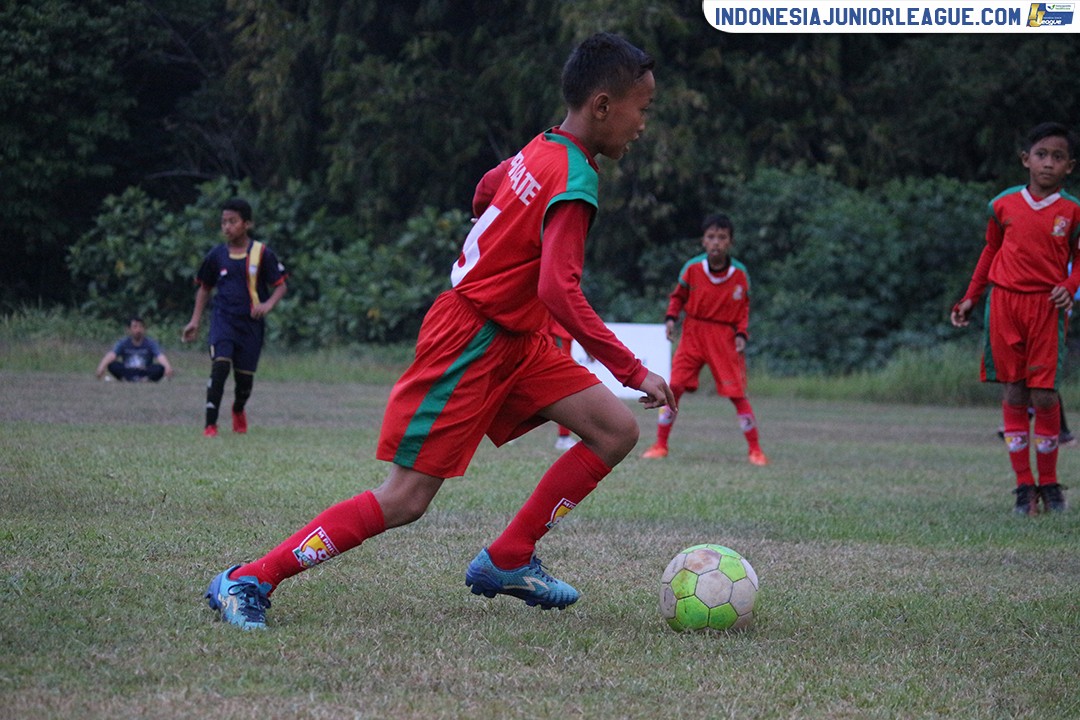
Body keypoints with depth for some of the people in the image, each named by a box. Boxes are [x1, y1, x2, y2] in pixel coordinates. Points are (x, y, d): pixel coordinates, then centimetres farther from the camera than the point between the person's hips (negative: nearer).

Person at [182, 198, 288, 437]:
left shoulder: (262, 253, -4)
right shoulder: (217, 255, 3)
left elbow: (280, 285, 0)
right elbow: (205, 287, 16)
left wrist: (268, 304, -20)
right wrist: (195, 320, 11)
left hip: (251, 323, 0)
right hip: (223, 318, 0)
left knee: (245, 377, 7)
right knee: (220, 365, -22)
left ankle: (239, 410, 42)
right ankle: (210, 424, -19)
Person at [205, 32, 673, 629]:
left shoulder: (540, 150, 5)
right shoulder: (574, 181, -22)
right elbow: (559, 290, -31)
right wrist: (633, 371, -28)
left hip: (514, 341, 10)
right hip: (471, 342, -10)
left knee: (616, 431, 2)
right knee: (405, 499, -9)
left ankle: (507, 561, 8)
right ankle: (247, 581, -2)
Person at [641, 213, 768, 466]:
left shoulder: (740, 273, -5)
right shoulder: (692, 268, -6)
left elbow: (744, 308, 6)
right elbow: (678, 296, 9)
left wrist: (741, 334, -8)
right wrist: (671, 318, -7)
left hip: (725, 338, -1)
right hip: (693, 333, 1)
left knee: (737, 393, -4)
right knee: (675, 386, -8)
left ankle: (755, 450, 8)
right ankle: (660, 445, 4)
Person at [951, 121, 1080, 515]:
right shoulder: (1004, 205, 5)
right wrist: (971, 298, 17)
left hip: (1047, 307, -1)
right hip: (1005, 304, 2)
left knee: (1044, 394, -6)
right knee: (1013, 394, 1)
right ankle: (1024, 485, 5)